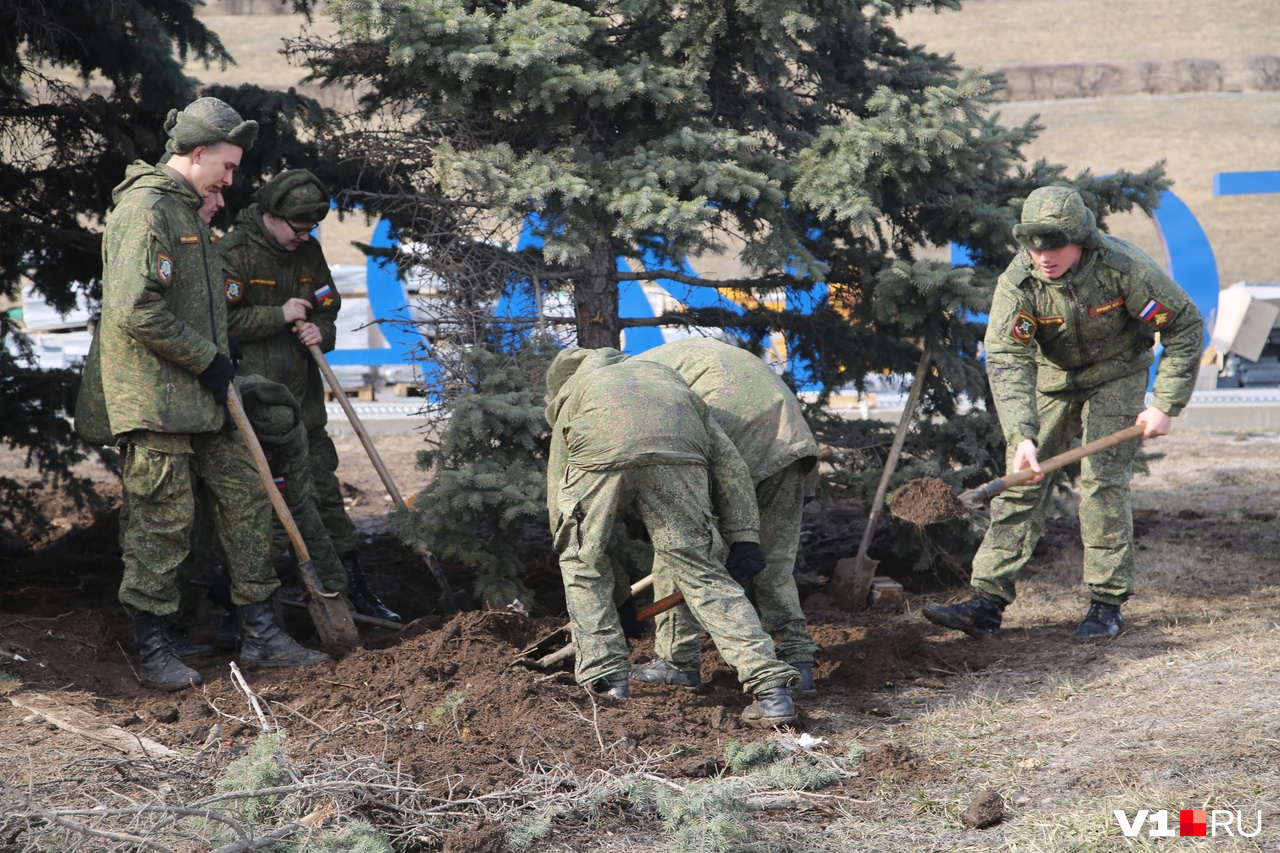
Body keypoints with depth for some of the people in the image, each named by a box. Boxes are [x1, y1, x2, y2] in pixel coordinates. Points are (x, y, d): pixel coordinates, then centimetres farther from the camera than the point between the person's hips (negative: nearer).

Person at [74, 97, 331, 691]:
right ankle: (152, 652, 4)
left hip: (201, 395, 10)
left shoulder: (188, 209, 18)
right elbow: (136, 312, -24)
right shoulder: (145, 208, -15)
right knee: (162, 519, -5)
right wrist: (207, 357, -16)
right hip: (153, 397, -10)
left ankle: (260, 636, 15)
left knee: (245, 497, 9)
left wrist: (221, 352, 16)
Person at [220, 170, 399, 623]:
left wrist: (320, 331, -2)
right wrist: (280, 316, -16)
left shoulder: (309, 252, 11)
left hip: (302, 398, 6)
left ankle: (353, 586, 15)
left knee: (324, 489, 9)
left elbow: (328, 309, 21)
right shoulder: (232, 253, -9)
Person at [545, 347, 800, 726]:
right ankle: (771, 686, -3)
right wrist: (743, 536, 23)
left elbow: (558, 508, 37)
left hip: (601, 452, -1)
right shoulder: (663, 375, 44)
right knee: (702, 571, 7)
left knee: (583, 561, 23)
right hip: (678, 451, 1)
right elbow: (727, 459, 29)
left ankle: (606, 679, 20)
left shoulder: (571, 396, 41)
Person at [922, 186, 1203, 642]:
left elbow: (1185, 325, -18)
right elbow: (1007, 362, -30)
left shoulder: (1123, 267, -28)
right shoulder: (1017, 283, -24)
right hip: (1052, 377, 3)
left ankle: (1107, 603, -2)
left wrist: (1165, 404, -21)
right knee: (1021, 480, -4)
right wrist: (1022, 436, -43)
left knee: (1103, 482, -13)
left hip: (1116, 376, -2)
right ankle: (988, 602, -4)